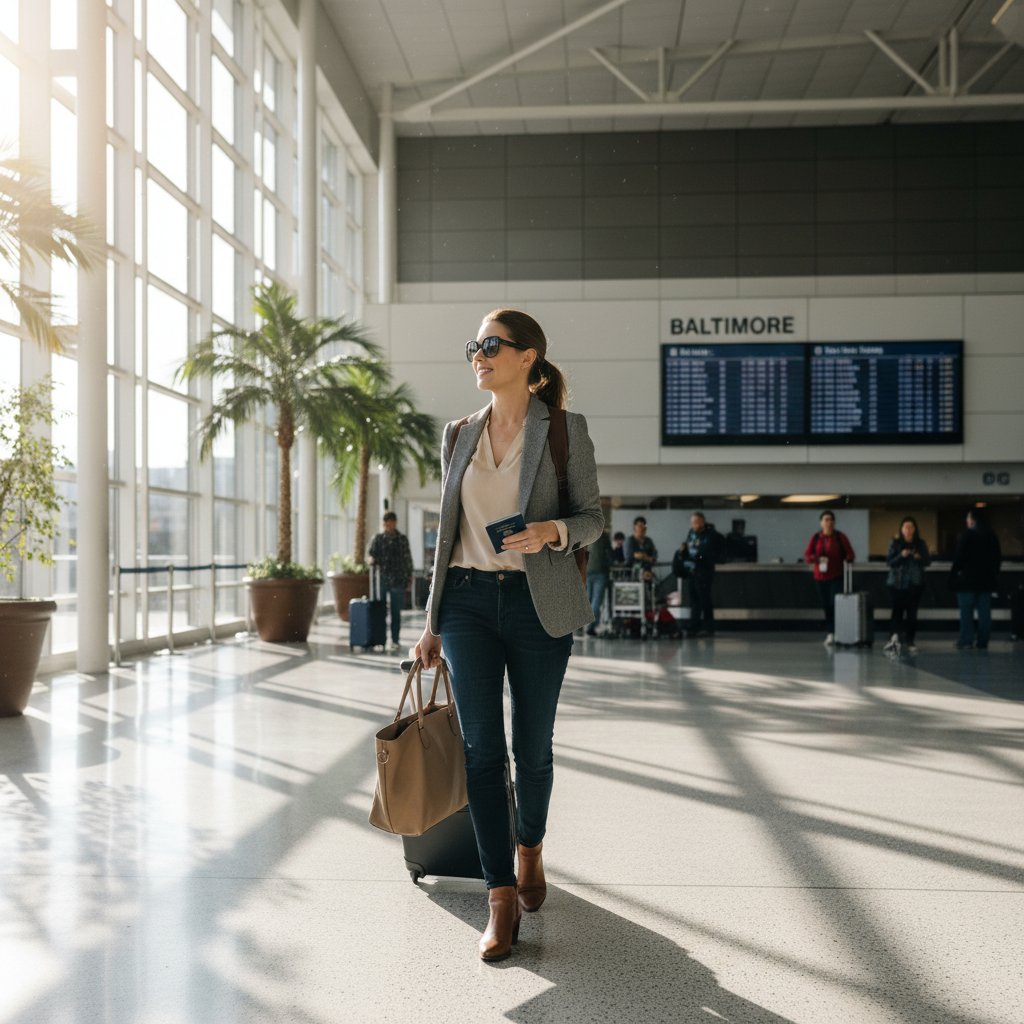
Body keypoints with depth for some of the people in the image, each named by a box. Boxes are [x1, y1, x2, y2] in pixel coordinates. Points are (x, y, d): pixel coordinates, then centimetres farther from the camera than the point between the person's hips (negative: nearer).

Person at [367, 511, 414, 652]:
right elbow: (371, 553, 5)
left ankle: (395, 640, 10)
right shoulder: (378, 539, 8)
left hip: (398, 580, 0)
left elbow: (407, 559, 8)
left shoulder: (402, 539, 7)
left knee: (396, 612, 3)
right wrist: (372, 560, -19)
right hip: (381, 579, 0)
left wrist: (408, 578, 4)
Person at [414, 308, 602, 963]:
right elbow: (449, 531, 14)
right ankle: (503, 897, 2)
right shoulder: (459, 435, 11)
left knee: (532, 746, 9)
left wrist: (554, 531, -21)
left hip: (538, 603, -2)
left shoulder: (566, 430, 0)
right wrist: (433, 621, 13)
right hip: (469, 600, 3)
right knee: (482, 748, -4)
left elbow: (593, 517, 2)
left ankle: (529, 849, 37)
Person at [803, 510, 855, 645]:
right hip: (820, 578, 2)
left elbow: (850, 554, 2)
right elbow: (807, 556, 1)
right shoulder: (815, 538, 5)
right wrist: (817, 558, -20)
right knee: (826, 606, 6)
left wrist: (846, 559, -21)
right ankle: (830, 634, 15)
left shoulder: (840, 537, 1)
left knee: (836, 604, -14)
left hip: (837, 577, -2)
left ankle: (834, 633, -14)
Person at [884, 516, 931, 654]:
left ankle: (909, 641, 10)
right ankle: (895, 635, -22)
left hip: (915, 583, 2)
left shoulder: (920, 543, 6)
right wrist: (901, 556, -20)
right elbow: (889, 562, -4)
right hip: (897, 583, -2)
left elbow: (928, 560, 4)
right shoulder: (895, 542, 1)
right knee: (897, 610, -12)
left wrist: (919, 557, -17)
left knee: (912, 613, 2)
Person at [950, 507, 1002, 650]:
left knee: (966, 611, 1)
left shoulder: (966, 535, -11)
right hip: (986, 580, 5)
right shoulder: (992, 536, 8)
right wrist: (994, 575, 21)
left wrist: (954, 571, -1)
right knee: (984, 612, 6)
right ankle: (982, 642, 5)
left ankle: (966, 640, -3)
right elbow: (998, 558, 12)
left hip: (967, 579, -5)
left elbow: (959, 557, -14)